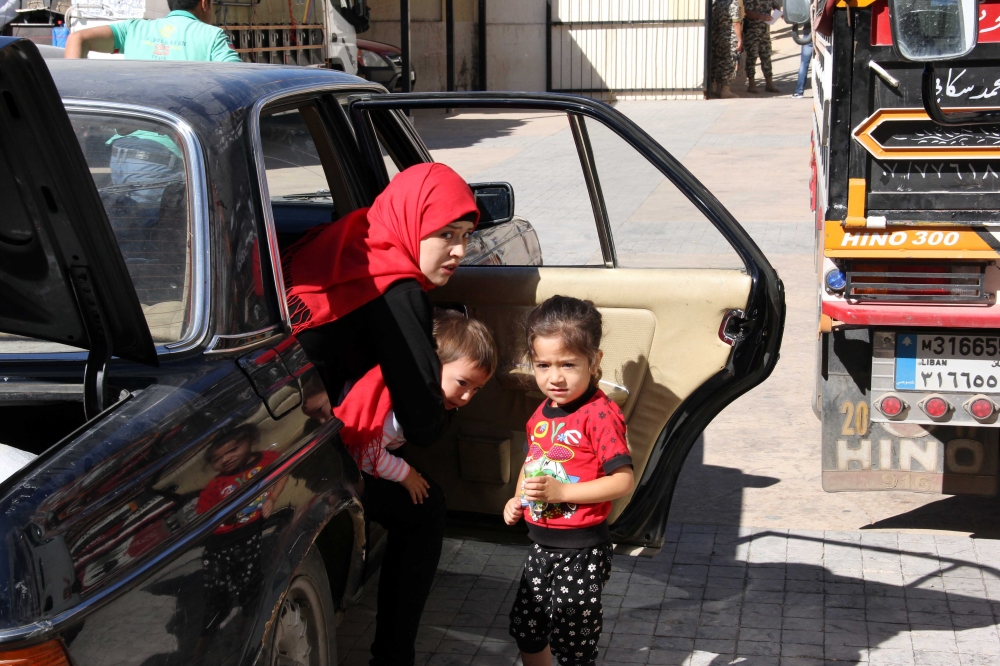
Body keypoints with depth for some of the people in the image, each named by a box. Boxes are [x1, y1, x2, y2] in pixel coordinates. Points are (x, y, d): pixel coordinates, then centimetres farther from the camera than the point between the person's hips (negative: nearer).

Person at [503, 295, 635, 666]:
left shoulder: (600, 415, -20)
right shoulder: (541, 414, 5)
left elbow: (623, 481, -23)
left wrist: (562, 491, -26)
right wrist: (518, 499, 5)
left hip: (581, 549, -8)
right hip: (542, 543, 8)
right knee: (526, 627, 21)